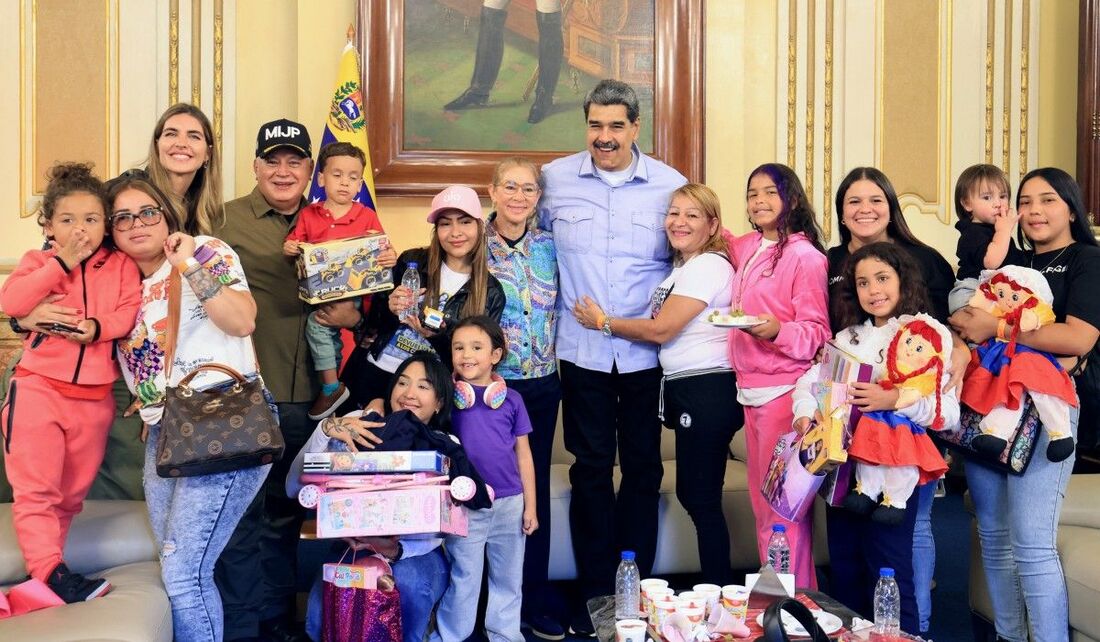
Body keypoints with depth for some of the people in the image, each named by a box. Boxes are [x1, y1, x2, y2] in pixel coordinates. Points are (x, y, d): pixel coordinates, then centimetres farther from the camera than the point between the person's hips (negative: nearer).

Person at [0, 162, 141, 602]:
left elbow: (130, 311, -5)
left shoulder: (120, 265, 6)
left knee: (73, 490, 11)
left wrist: (98, 327, -23)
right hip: (38, 387, -2)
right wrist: (62, 263, -15)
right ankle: (51, 572, -5)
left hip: (95, 396, 2)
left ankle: (40, 554, 24)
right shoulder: (39, 261, 3)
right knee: (35, 487, -7)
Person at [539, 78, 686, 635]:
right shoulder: (555, 179, 1)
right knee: (591, 468, 6)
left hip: (647, 352, 0)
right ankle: (596, 591, 18)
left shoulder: (670, 185, 1)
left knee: (643, 468, 9)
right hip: (582, 350, 0)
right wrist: (559, 300, 6)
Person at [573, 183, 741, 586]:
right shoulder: (682, 268, 17)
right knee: (690, 493, 15)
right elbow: (660, 327, 17)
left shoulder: (708, 266, -13)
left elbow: (660, 329, -16)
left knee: (701, 499, -3)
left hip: (707, 391, -10)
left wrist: (602, 322, -5)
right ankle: (718, 593, 26)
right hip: (686, 391, 10)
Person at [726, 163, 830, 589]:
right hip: (749, 388, 8)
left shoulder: (805, 256, -9)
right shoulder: (745, 249, 12)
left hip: (784, 390, -8)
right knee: (761, 501, 14)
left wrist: (777, 331, -28)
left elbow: (816, 331, -11)